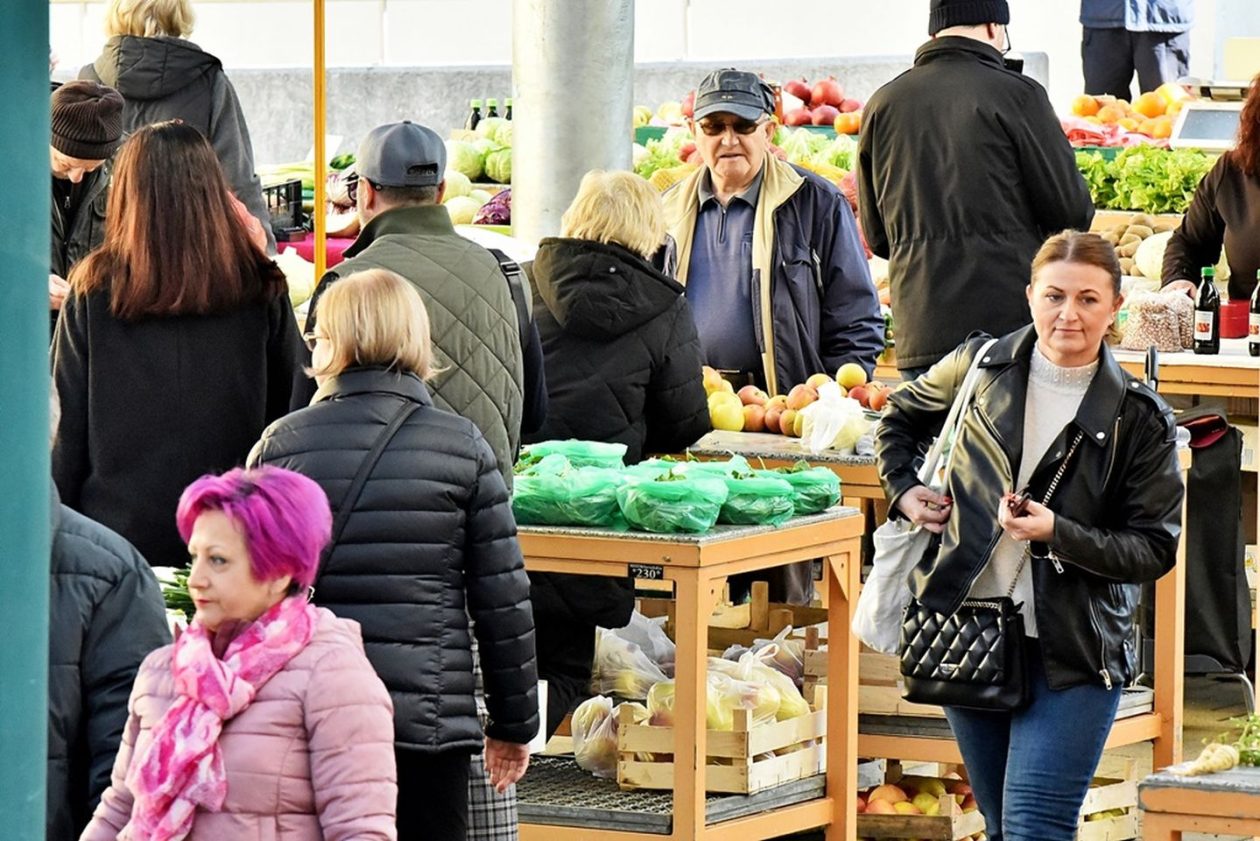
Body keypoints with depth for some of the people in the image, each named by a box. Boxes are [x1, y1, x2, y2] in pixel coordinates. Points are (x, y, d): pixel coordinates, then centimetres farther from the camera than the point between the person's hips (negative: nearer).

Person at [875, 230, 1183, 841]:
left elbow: (1155, 548, -6)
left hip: (1073, 655, -4)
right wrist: (903, 489, 9)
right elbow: (901, 417, 25)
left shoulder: (1139, 419, -4)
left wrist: (1058, 533, -19)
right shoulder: (981, 368, 4)